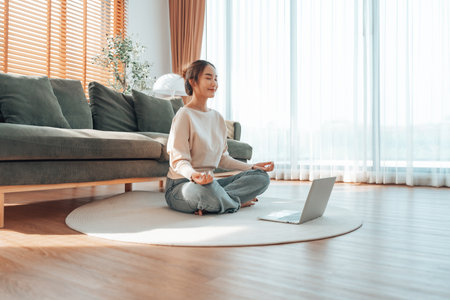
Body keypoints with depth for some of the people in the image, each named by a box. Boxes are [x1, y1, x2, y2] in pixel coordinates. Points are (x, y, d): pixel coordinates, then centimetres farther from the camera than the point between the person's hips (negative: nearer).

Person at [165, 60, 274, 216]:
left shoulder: (218, 118, 12)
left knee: (261, 177, -9)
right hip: (181, 185, -7)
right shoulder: (184, 115, -10)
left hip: (208, 181, 8)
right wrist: (193, 175, -37)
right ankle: (236, 201, -11)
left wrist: (251, 167, 6)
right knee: (208, 188, -42)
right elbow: (178, 160, -15)